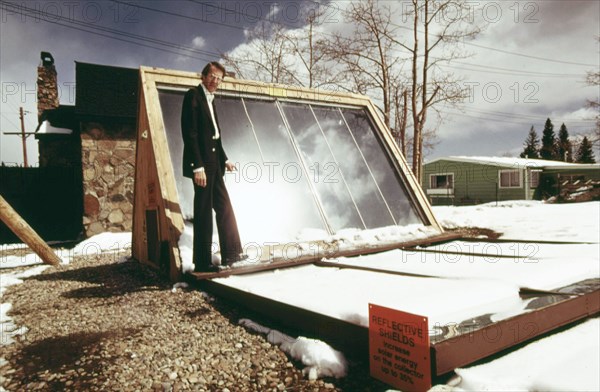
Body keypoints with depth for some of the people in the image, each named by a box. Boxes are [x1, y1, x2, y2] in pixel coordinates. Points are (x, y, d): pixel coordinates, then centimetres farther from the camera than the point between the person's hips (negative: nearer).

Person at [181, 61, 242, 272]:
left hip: (214, 163, 9)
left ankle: (230, 255, 18)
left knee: (225, 208, 10)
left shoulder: (210, 100, 20)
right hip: (201, 164, -9)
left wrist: (224, 159, 14)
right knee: (204, 212, -4)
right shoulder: (193, 95, -7)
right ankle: (203, 263, 5)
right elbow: (189, 133, -15)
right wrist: (198, 166, -21)